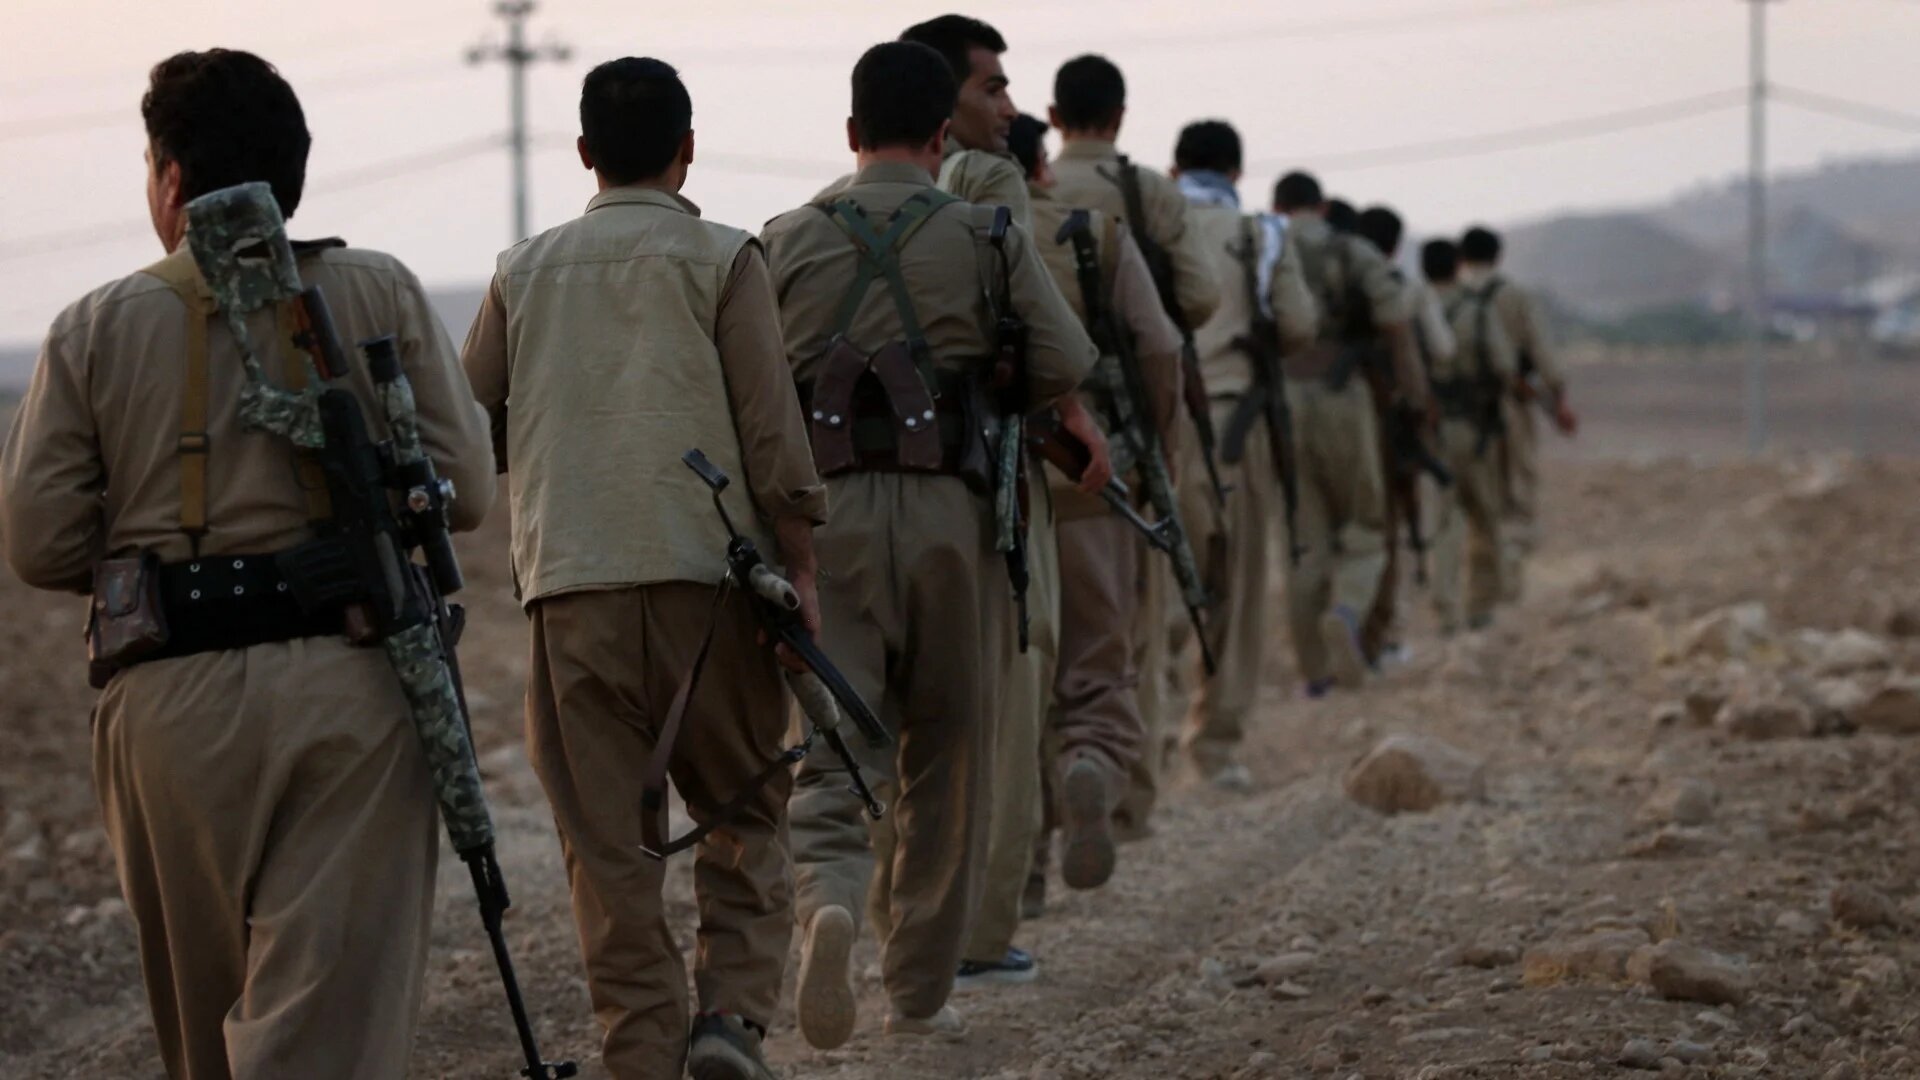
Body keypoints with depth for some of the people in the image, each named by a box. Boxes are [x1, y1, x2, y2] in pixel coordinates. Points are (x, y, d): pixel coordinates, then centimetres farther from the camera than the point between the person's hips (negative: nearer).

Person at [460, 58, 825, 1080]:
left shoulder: (524, 269, 12)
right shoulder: (721, 258, 3)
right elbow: (771, 428, -3)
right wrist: (799, 567, 2)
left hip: (568, 582, 2)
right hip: (703, 571, -2)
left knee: (606, 838, 5)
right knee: (742, 811, 10)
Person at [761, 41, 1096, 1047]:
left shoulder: (786, 240, 6)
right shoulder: (988, 238, 3)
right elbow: (1066, 365, -1)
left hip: (826, 510, 0)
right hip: (950, 509, 0)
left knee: (830, 738, 0)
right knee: (946, 755, 11)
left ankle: (827, 894, -31)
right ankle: (920, 989, 17)